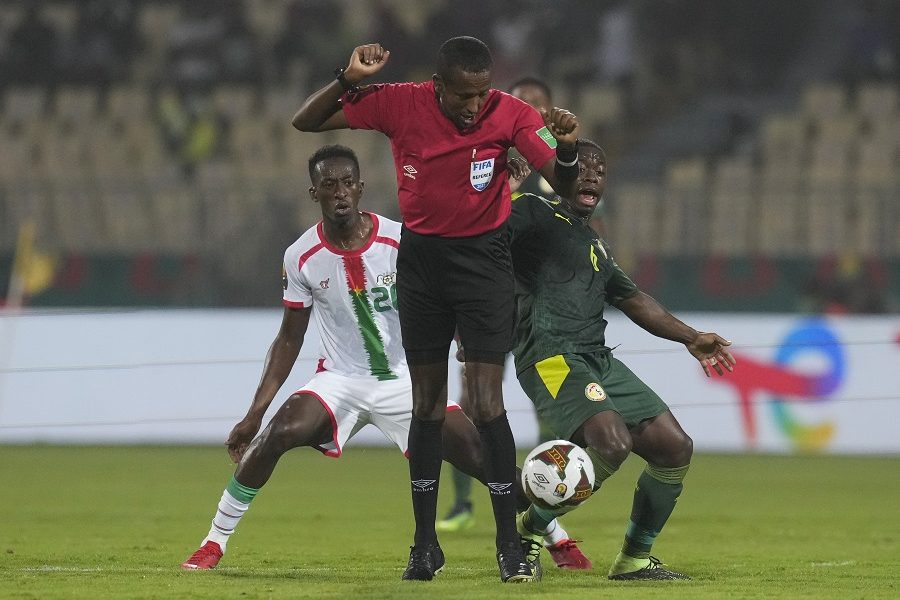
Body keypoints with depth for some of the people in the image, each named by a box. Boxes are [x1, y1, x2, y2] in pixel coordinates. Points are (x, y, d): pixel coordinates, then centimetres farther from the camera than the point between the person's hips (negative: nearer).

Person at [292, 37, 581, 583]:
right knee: (427, 404, 8)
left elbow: (561, 184, -15)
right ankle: (425, 543, 17)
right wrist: (348, 81, -22)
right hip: (420, 259, 2)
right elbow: (305, 122, -5)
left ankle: (511, 543, -3)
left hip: (484, 260, -2)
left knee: (486, 403, -11)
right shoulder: (399, 105, -12)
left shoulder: (510, 115, -15)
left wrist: (566, 149, -36)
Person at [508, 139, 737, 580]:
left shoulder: (595, 246, 27)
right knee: (613, 443, -29)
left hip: (599, 359, 9)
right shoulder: (533, 214, 2)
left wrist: (691, 338, 35)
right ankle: (529, 528, -9)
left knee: (674, 447, 1)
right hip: (550, 356, -9)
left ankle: (634, 559, 16)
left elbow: (632, 299, 37)